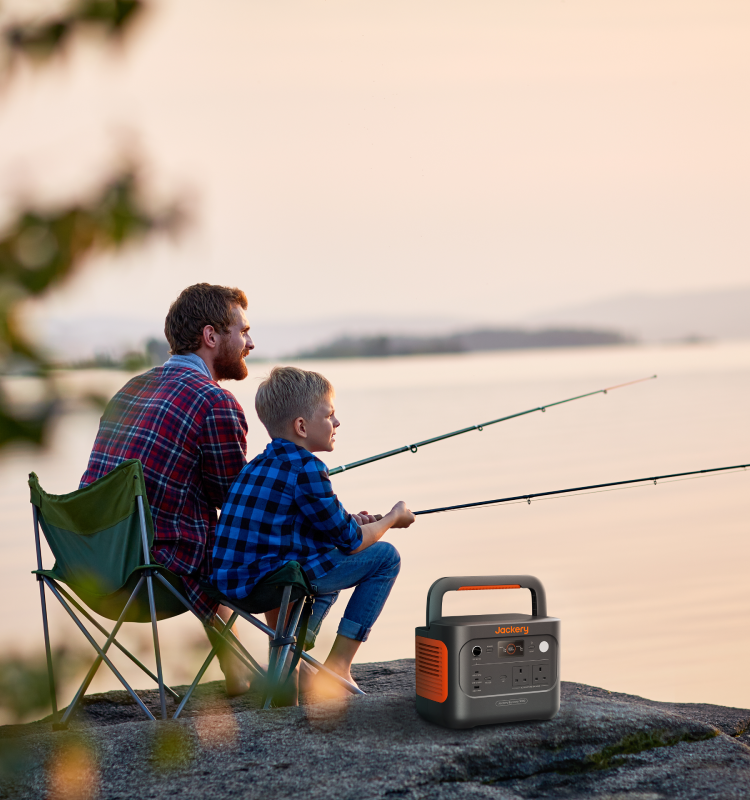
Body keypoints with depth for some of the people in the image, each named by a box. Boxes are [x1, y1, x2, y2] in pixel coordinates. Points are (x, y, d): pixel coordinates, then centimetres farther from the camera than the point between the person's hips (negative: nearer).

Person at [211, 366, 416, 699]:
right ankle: (337, 666, 3)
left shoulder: (259, 465, 15)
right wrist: (392, 518, 12)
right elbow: (350, 542, -6)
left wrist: (346, 521, 21)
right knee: (385, 557, 2)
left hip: (230, 581, 9)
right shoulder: (306, 468, -12)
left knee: (328, 558, 36)